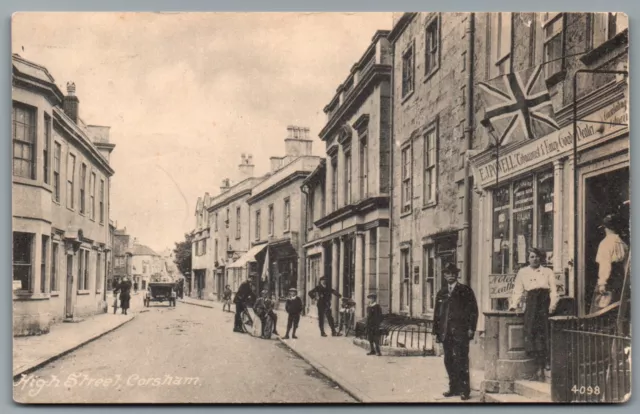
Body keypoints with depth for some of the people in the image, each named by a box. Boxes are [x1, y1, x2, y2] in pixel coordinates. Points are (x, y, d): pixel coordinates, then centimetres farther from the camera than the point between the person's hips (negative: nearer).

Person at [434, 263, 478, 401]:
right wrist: (436, 331, 11)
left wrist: (471, 328, -8)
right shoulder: (441, 293, 16)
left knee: (461, 361, -7)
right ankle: (454, 388, 15)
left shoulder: (465, 291, 4)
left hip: (460, 332, -4)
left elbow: (473, 310, 0)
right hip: (446, 333, 5)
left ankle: (464, 390, -2)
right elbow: (437, 313, 17)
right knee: (449, 361, 6)